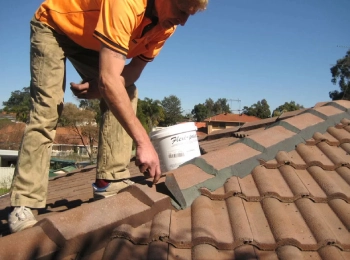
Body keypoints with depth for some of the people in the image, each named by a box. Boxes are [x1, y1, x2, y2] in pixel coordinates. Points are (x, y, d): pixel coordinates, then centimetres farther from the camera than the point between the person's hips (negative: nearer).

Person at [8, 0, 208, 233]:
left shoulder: (167, 23, -16)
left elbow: (134, 70, -9)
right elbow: (108, 80, -47)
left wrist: (101, 86, -30)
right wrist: (143, 142, -50)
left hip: (90, 39, 7)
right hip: (52, 26, -6)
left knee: (125, 94, -11)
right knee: (46, 111, -19)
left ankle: (110, 181, -9)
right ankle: (23, 205, -15)